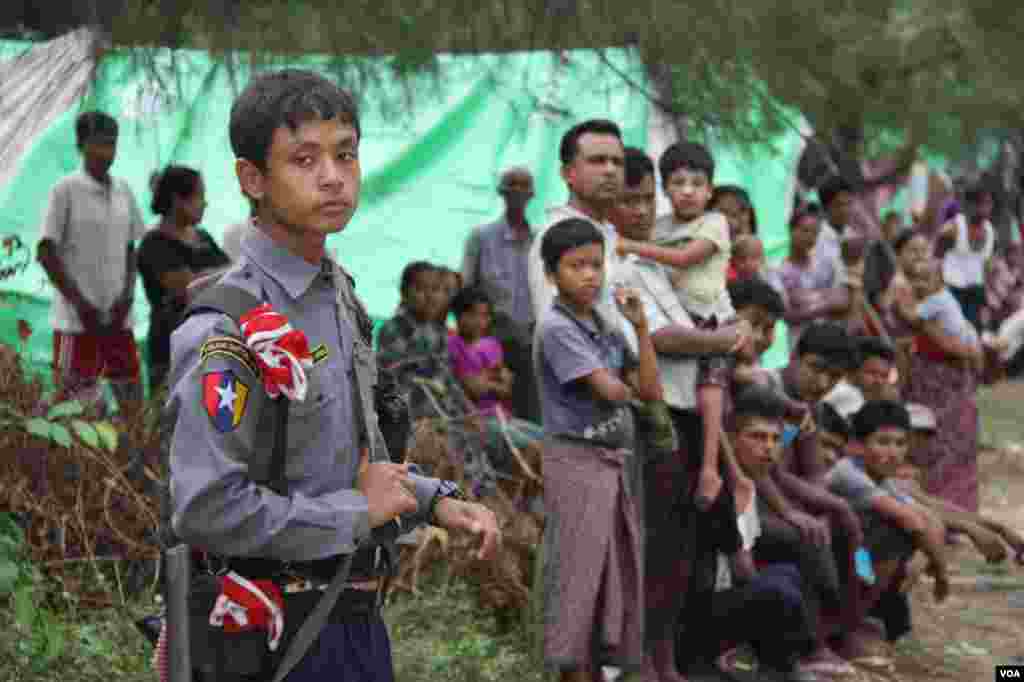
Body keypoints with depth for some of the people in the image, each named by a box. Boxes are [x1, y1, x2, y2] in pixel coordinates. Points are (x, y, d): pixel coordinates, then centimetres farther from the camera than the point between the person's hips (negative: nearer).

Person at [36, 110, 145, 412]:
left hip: (118, 316, 6)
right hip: (77, 319, -6)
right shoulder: (66, 190, -7)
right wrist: (80, 303, -13)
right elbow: (45, 252, -9)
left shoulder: (123, 190, 9)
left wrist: (127, 295, -1)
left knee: (131, 398, 8)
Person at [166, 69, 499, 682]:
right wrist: (360, 510, -17)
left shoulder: (340, 296, 10)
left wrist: (434, 502, 6)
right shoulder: (228, 328, -20)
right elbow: (208, 510, -27)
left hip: (359, 622, 8)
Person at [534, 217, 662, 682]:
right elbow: (608, 390, -17)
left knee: (616, 573, 9)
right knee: (577, 574, -7)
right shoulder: (556, 326, -11)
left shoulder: (608, 329, 13)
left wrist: (641, 326, 3)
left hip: (617, 462, 8)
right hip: (577, 462, -8)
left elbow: (650, 391, 8)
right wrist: (628, 387, 6)